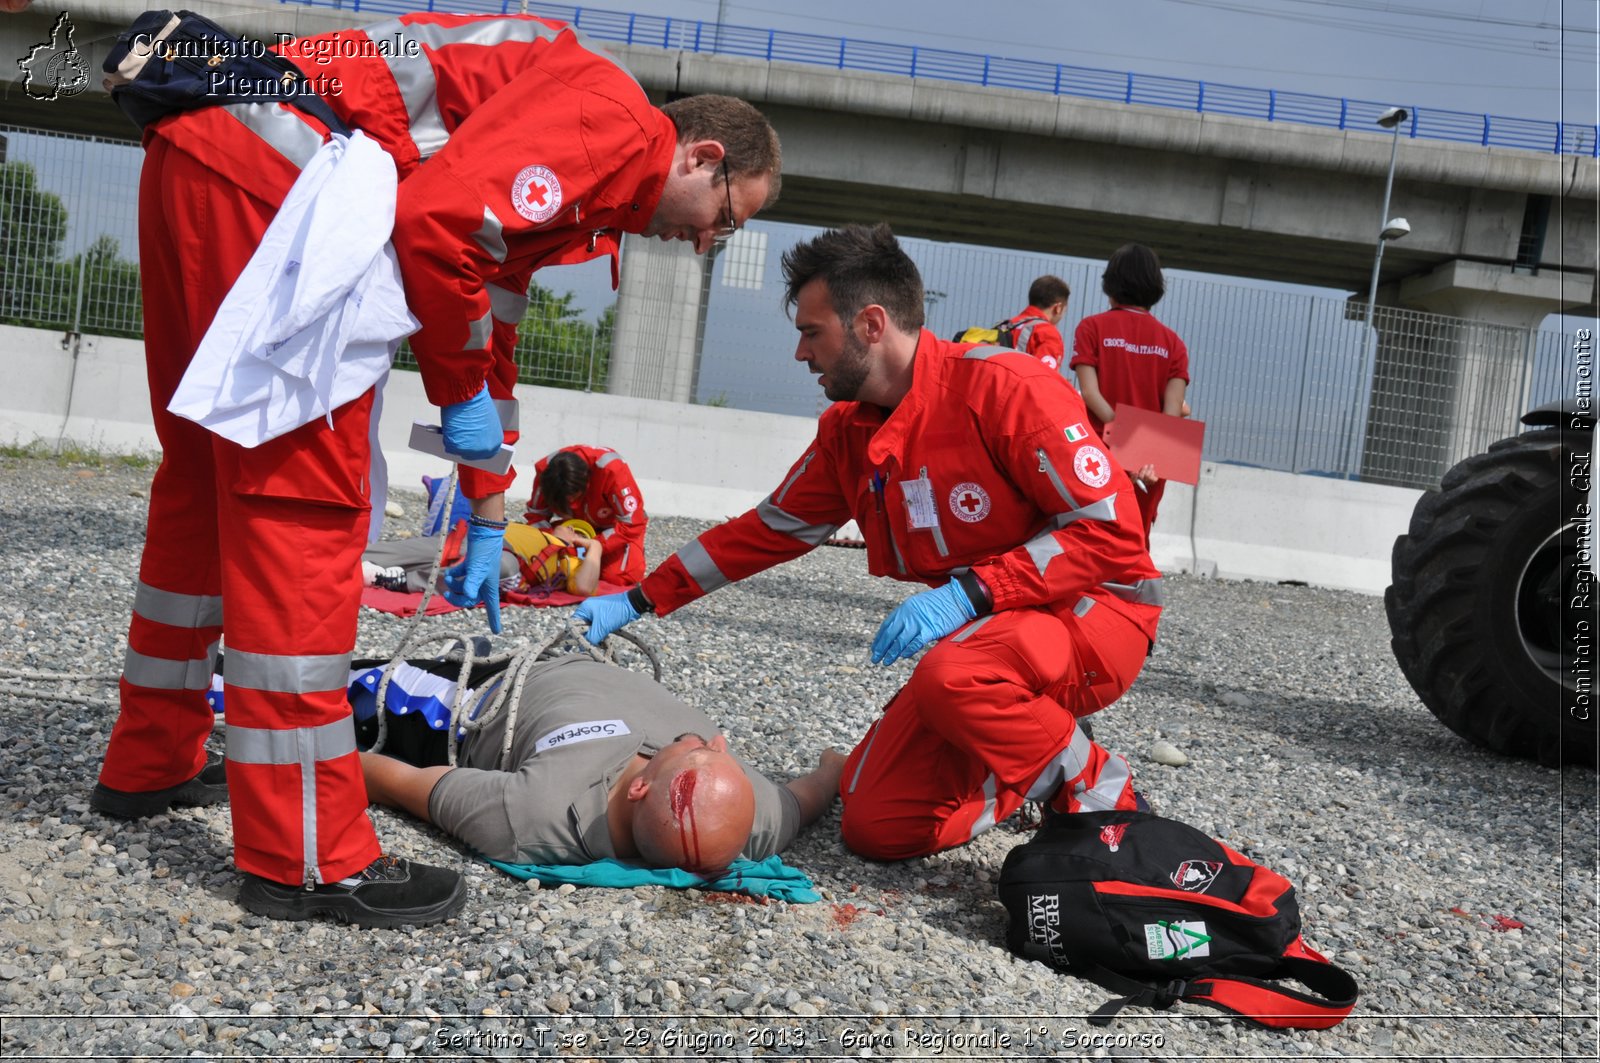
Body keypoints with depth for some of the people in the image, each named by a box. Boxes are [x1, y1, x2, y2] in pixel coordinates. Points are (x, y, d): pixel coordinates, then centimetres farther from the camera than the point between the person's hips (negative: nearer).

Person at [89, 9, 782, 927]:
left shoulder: (559, 185, 24)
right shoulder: (607, 112, -6)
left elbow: (491, 345, 31)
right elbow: (439, 216, -22)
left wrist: (487, 526, 35)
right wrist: (463, 389, -7)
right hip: (262, 173, -11)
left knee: (209, 483, 18)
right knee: (302, 510, -9)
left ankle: (151, 764, 33)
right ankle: (305, 857, -3)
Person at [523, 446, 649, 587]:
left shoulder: (611, 469, -38)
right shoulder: (545, 470, -25)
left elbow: (632, 524, -32)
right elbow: (535, 514, -10)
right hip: (580, 524, 4)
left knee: (616, 577, -24)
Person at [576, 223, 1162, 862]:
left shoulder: (1006, 388, -19)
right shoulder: (847, 432, 6)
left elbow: (1110, 529, -22)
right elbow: (769, 530, 15)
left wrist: (969, 592, -29)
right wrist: (638, 601, 11)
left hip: (1094, 613, -7)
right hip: (978, 633, 7)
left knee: (950, 677, -39)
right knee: (877, 826, -8)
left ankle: (1099, 791, -10)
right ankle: (1042, 762, 14)